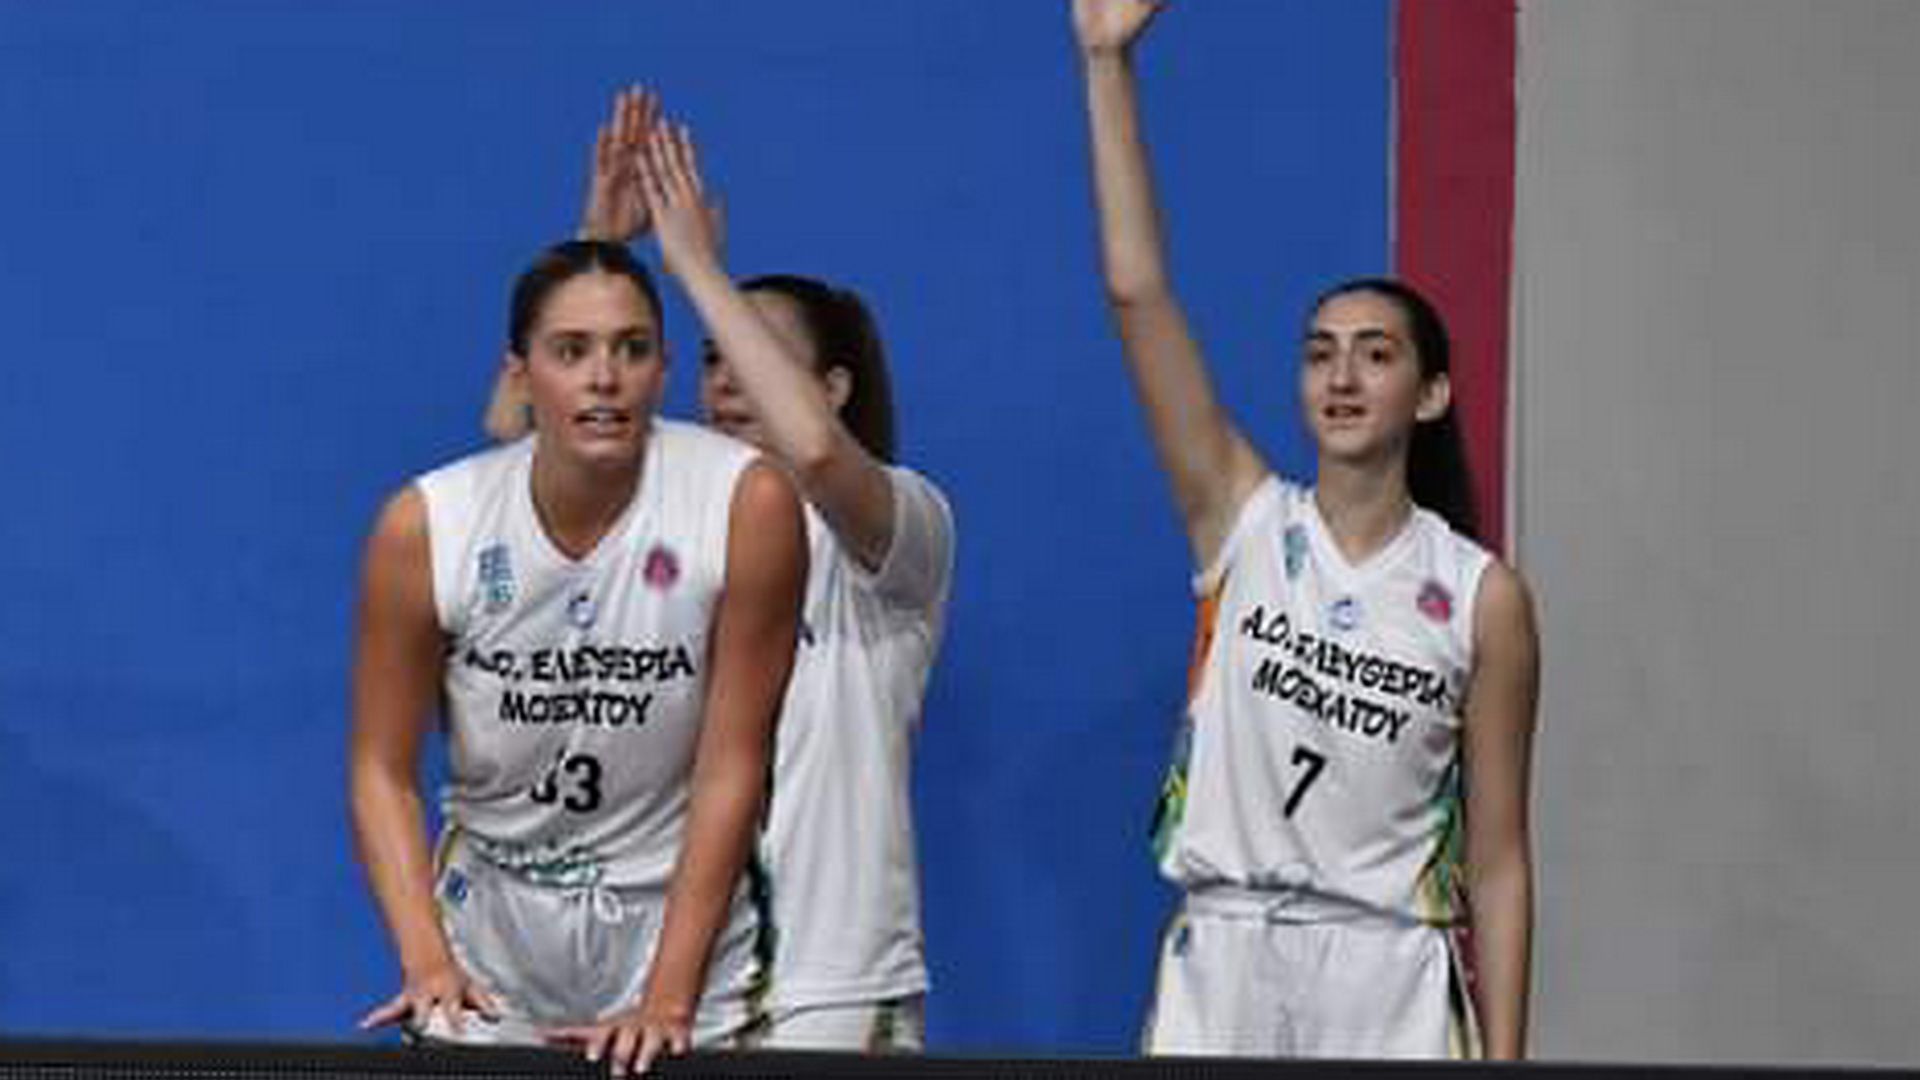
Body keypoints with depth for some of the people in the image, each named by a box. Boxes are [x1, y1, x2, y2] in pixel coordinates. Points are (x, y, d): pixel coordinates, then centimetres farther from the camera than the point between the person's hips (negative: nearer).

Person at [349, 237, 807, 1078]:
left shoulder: (746, 504, -16)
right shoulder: (423, 527, -12)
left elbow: (732, 765, -13)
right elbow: (383, 770, -4)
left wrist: (670, 999, -16)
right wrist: (427, 962, -17)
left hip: (682, 918, -1)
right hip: (492, 933, 1)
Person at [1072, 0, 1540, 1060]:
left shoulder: (1483, 598, 2)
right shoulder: (1243, 521, 4)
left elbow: (1496, 859, 3)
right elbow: (1136, 291, -4)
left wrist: (1504, 1058, -3)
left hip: (1388, 988, -1)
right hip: (1221, 967, 1)